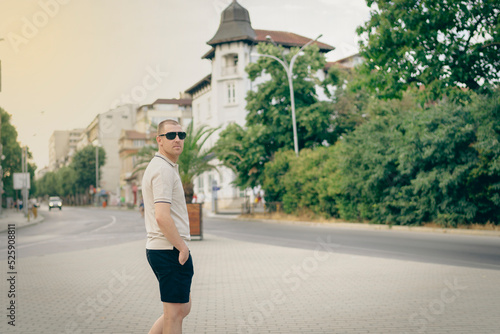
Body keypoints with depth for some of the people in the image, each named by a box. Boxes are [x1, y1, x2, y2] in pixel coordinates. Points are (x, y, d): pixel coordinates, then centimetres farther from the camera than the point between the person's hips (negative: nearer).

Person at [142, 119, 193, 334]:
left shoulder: (156, 167, 18)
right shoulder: (164, 169, -15)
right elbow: (162, 217, -26)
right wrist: (182, 247, -16)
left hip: (157, 249, 10)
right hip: (172, 251, -10)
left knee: (182, 309, 18)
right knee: (175, 313, 0)